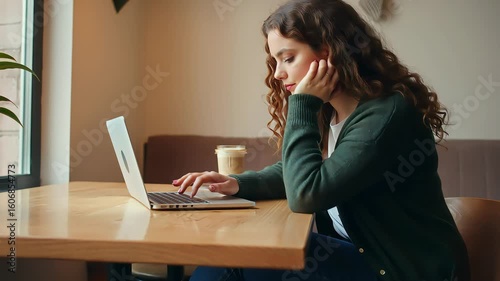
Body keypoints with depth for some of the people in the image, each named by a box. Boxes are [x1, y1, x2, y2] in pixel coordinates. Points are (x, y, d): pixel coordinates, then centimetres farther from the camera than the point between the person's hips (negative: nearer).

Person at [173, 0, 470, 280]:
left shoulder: (386, 113, -23)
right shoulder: (327, 113, 3)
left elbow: (306, 194, -28)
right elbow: (295, 173, 14)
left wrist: (303, 105, -20)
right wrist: (238, 184, -5)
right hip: (356, 250, 7)